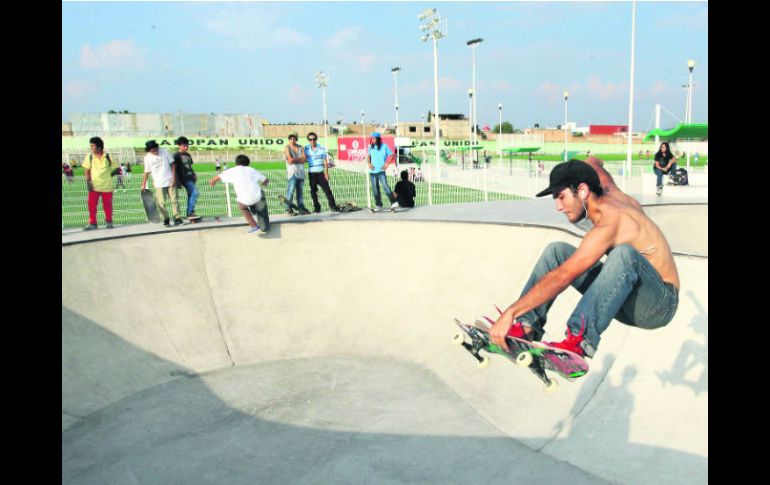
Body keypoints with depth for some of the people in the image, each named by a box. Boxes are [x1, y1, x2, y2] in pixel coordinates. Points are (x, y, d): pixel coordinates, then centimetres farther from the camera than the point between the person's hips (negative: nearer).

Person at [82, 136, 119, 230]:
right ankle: (92, 223, 5)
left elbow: (116, 169, 7)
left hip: (106, 186, -1)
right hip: (94, 186, 1)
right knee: (91, 205, -3)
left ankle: (108, 222, 21)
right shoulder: (89, 157, 4)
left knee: (107, 205, 6)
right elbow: (87, 171, 5)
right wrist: (88, 182, -6)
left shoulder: (107, 157, 0)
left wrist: (109, 175, -5)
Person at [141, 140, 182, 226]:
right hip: (159, 184, 1)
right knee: (161, 203, -4)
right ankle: (166, 219, 8)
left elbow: (172, 164, 2)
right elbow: (147, 172, 10)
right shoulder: (147, 158, 1)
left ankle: (177, 218, 6)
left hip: (170, 181, 0)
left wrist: (173, 178, -5)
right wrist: (144, 184, 11)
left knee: (174, 200, -1)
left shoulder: (165, 151, -3)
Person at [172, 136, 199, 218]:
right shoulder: (176, 155, -5)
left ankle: (188, 213, 15)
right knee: (195, 193, -18)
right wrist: (177, 181, -14)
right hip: (184, 178, -8)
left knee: (190, 194, 9)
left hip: (191, 178, 8)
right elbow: (174, 168, -8)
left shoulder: (188, 155, 17)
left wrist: (194, 175, 10)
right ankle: (191, 212, -14)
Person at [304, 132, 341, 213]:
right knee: (313, 190, 4)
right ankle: (316, 207, 12)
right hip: (311, 172, 2)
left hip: (321, 172, -2)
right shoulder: (306, 148, 5)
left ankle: (332, 206, -3)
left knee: (326, 189, -6)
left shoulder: (322, 148, 0)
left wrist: (326, 173, -8)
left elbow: (325, 161, -1)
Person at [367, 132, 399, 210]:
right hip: (372, 171, 4)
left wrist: (387, 164, -8)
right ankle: (379, 205, 15)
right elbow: (368, 156, 20)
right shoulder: (371, 147, 7)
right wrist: (369, 164, 1)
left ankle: (393, 202, -17)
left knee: (385, 186, -18)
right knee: (375, 189, 6)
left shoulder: (384, 147, -4)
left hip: (381, 171, -4)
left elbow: (392, 155, 1)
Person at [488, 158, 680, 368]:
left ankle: (582, 339, -44)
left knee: (624, 253, -40)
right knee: (556, 251, 1)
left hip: (659, 305, -9)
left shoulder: (609, 224, -26)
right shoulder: (611, 194, -1)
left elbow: (563, 277, -34)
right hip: (627, 296, 9)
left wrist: (511, 312, -36)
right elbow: (593, 163, 24)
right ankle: (527, 326, -12)